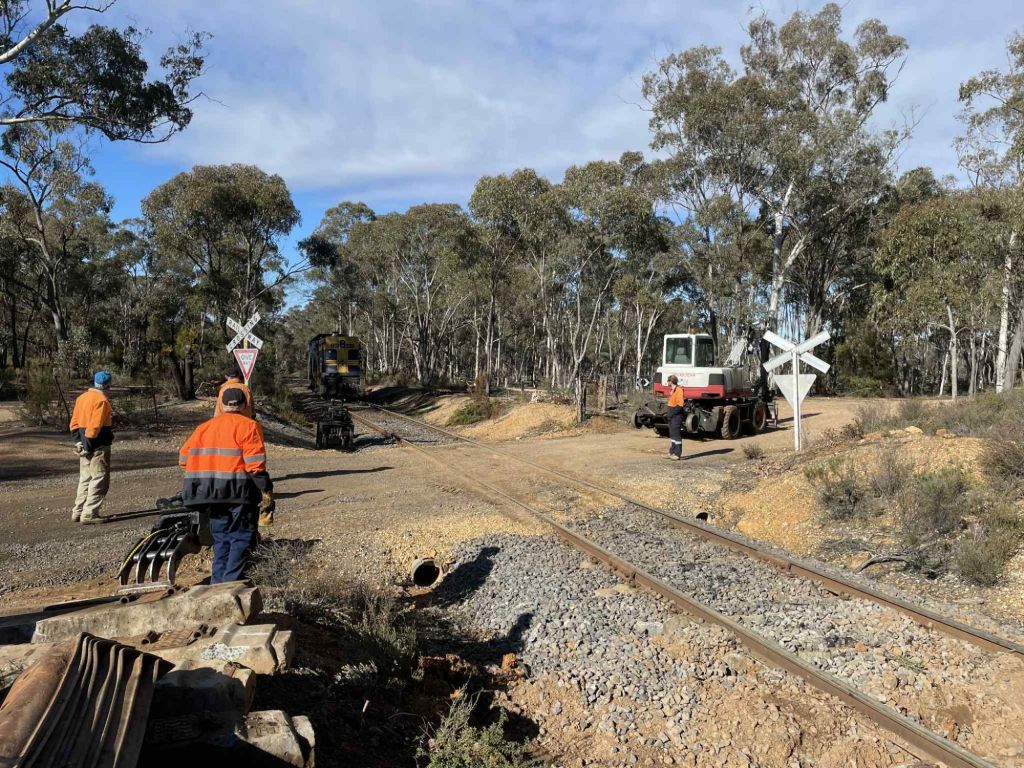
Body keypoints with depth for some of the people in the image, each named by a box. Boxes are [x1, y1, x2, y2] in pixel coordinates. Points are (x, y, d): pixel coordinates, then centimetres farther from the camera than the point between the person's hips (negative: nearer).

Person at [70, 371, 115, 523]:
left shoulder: (81, 397, 12)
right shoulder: (102, 400, -14)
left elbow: (74, 423, 11)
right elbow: (94, 425, -21)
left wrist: (79, 441, 8)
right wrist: (90, 444, -16)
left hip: (84, 446, 8)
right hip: (98, 446, -8)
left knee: (85, 479, 17)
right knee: (99, 480, -2)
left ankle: (78, 512, 21)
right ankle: (89, 514, -4)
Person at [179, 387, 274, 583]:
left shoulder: (204, 427, 13)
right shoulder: (248, 426, -5)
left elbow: (184, 458, 12)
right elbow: (255, 464, -14)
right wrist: (266, 492, -11)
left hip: (211, 493, 6)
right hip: (238, 493, -6)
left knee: (221, 538, 17)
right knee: (242, 538, 3)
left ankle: (217, 583, 19)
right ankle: (231, 582, -5)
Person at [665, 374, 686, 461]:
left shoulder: (679, 390, -15)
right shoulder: (673, 390, 15)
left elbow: (680, 405, -21)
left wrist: (672, 413, -19)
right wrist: (669, 414, 12)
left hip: (676, 416, -10)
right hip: (672, 416, 10)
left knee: (676, 435, -8)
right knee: (671, 434, 15)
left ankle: (677, 454, -5)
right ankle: (672, 453, 23)